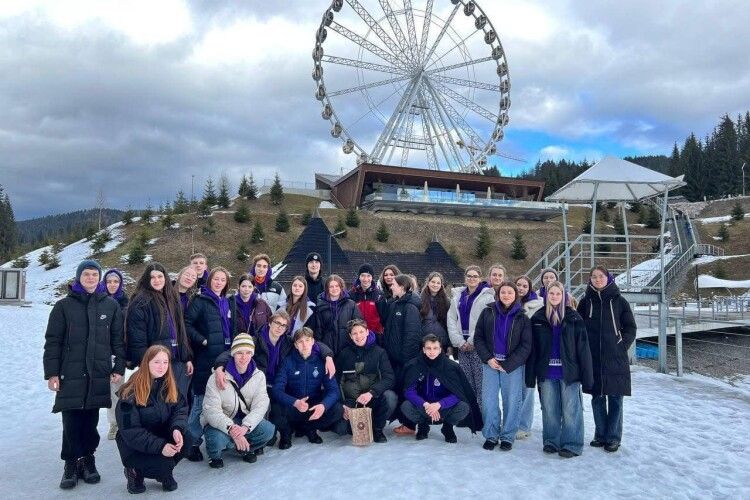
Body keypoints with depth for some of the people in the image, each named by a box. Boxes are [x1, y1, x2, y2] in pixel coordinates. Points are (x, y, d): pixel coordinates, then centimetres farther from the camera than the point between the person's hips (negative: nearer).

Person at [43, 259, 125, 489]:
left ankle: (87, 458, 20)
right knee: (71, 420, -1)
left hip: (99, 374, 1)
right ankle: (72, 462, 12)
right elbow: (52, 341, 1)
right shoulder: (64, 305, 2)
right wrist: (51, 372, -4)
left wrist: (119, 367, 2)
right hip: (71, 373, -1)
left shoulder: (111, 305, 6)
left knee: (91, 419, 6)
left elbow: (118, 339, 8)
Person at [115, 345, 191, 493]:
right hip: (135, 444, -5)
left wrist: (177, 428, -30)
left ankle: (165, 473, 4)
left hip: (162, 435, 6)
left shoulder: (169, 385, -3)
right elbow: (129, 430, -23)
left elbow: (180, 409, -7)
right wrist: (159, 446, -31)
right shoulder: (131, 392, -21)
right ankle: (135, 471, 5)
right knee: (165, 464, -28)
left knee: (185, 438, -23)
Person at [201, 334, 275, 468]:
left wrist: (245, 426, -33)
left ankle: (245, 448, 9)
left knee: (268, 430, -23)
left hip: (245, 420, 3)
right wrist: (231, 429, -40)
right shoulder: (217, 378, -16)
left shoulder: (259, 376, -5)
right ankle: (215, 455, 4)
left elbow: (260, 405, -14)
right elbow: (211, 410, -23)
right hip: (220, 422, -3)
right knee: (218, 439, -35)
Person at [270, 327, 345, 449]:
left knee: (337, 409, -25)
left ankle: (308, 428, 4)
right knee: (276, 411, -33)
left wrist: (323, 405, -32)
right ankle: (287, 432, 4)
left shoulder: (321, 361, -4)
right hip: (292, 406, -2)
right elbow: (277, 390, -17)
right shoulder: (288, 362, -7)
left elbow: (333, 389, -10)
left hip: (315, 407, 2)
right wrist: (295, 402, -36)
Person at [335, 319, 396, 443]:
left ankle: (377, 428, -3)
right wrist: (342, 404, -10)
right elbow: (336, 380, 4)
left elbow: (389, 378, -9)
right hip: (350, 401, 1)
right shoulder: (344, 353, 5)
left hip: (373, 399, -1)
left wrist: (371, 393, -25)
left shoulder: (379, 352, 1)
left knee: (390, 397, -31)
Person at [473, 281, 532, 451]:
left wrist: (508, 364, -11)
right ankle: (491, 435, 15)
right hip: (490, 363, 1)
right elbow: (478, 337, 4)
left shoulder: (522, 318, 1)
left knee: (512, 401, 3)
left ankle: (508, 436, 17)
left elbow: (525, 346, -3)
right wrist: (488, 358, -8)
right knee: (488, 401, 2)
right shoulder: (488, 313, 4)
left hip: (513, 365, -1)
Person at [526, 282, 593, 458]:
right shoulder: (538, 318, 5)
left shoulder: (573, 318, -1)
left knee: (570, 409, 1)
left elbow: (583, 347, -3)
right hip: (546, 372, 2)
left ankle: (572, 444, 13)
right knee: (549, 409, 10)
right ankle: (551, 441, 23)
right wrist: (531, 375, 1)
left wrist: (586, 375, -7)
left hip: (569, 372, -2)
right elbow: (532, 348, 4)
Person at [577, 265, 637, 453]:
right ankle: (600, 434, 20)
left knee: (615, 398, 2)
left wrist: (621, 345, -5)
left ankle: (613, 437, 12)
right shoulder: (585, 302, 7)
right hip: (593, 358, 2)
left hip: (615, 358, -2)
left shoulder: (619, 301, 2)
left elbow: (630, 328, 5)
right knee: (597, 397, 9)